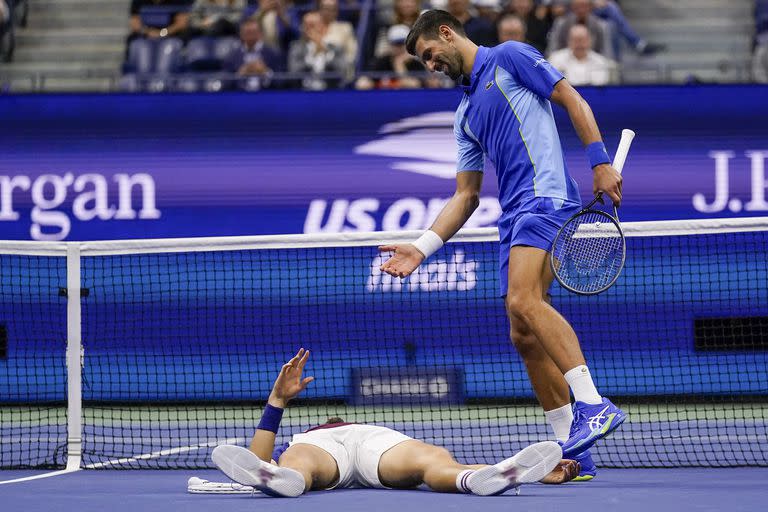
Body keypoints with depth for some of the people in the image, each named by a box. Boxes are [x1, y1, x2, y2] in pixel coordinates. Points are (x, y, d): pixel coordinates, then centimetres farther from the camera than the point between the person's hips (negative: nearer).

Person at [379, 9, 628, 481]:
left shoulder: (510, 58, 6)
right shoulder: (465, 114, 27)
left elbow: (573, 100, 0)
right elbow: (466, 196, 24)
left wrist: (601, 162, -11)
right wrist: (422, 248, 13)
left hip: (545, 195, -8)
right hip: (513, 217, 8)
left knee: (523, 300, -29)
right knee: (524, 336, 1)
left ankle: (594, 406, -35)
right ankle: (573, 450, 3)